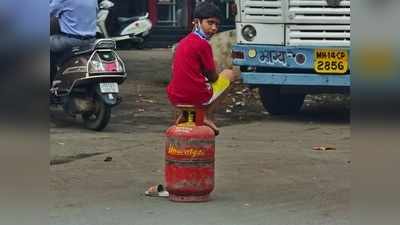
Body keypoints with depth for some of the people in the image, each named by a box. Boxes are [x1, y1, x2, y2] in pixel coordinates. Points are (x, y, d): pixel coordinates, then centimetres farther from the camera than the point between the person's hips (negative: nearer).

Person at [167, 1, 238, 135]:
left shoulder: (183, 42, 12)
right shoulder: (203, 44, -12)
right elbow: (213, 77, -5)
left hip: (175, 98, 8)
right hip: (197, 97, -8)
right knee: (229, 74, 13)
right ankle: (207, 117, 6)